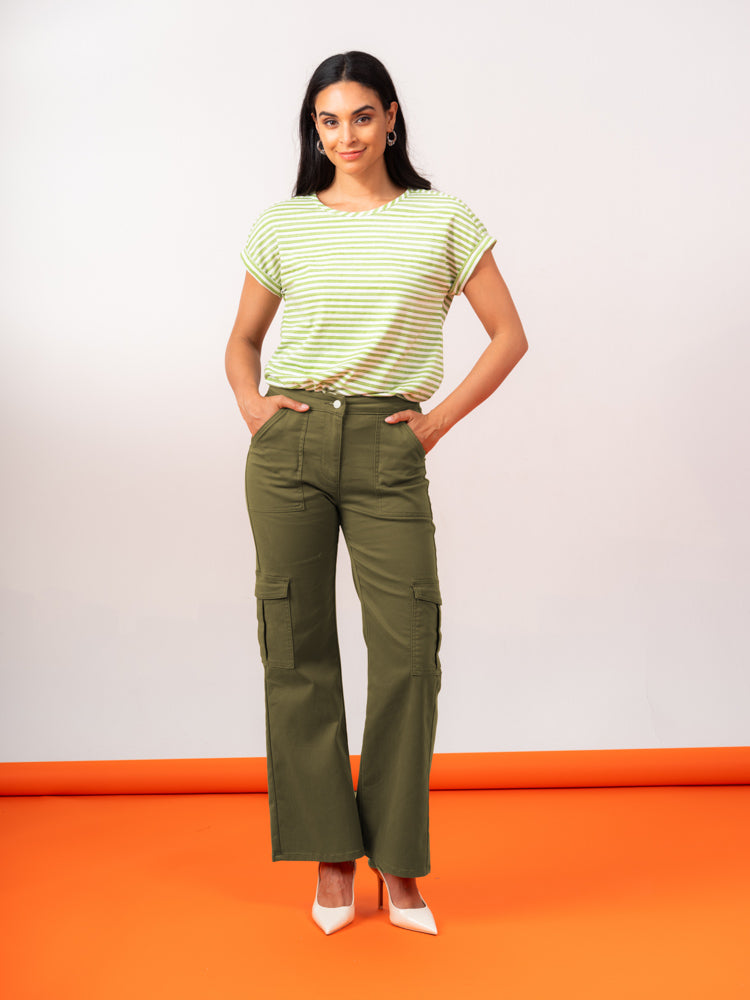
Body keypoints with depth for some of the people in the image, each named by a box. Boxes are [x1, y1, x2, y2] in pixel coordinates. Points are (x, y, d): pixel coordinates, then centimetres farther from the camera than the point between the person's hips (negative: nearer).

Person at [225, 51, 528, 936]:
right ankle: (330, 858, 16)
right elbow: (243, 340, 21)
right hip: (289, 445, 2)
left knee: (407, 651, -6)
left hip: (387, 451, -1)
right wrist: (249, 403, 2)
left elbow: (509, 336, 8)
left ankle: (398, 862, 11)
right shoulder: (282, 226, 11)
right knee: (298, 649, 2)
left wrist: (441, 418, 0)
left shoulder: (442, 220, 7)